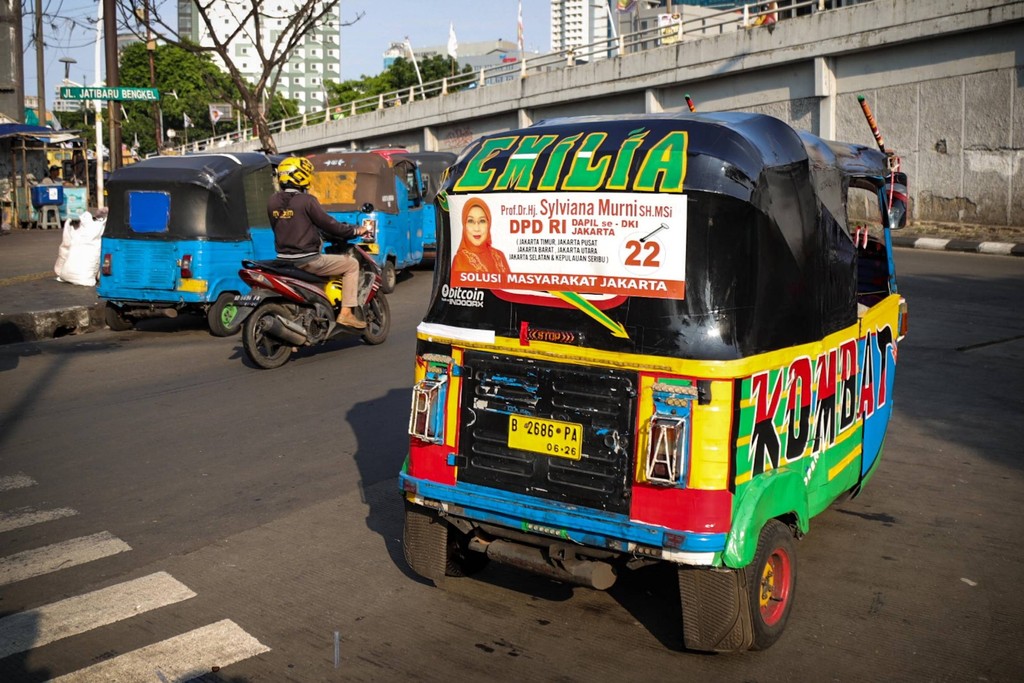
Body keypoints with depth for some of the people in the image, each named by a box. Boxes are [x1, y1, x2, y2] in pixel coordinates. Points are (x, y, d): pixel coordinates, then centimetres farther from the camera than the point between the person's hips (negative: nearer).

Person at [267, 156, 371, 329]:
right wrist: (355, 230, 3)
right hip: (307, 260, -7)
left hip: (283, 260, 7)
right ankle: (346, 313, -4)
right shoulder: (306, 200, -14)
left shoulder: (273, 202, 6)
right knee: (352, 264, 5)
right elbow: (328, 224, -12)